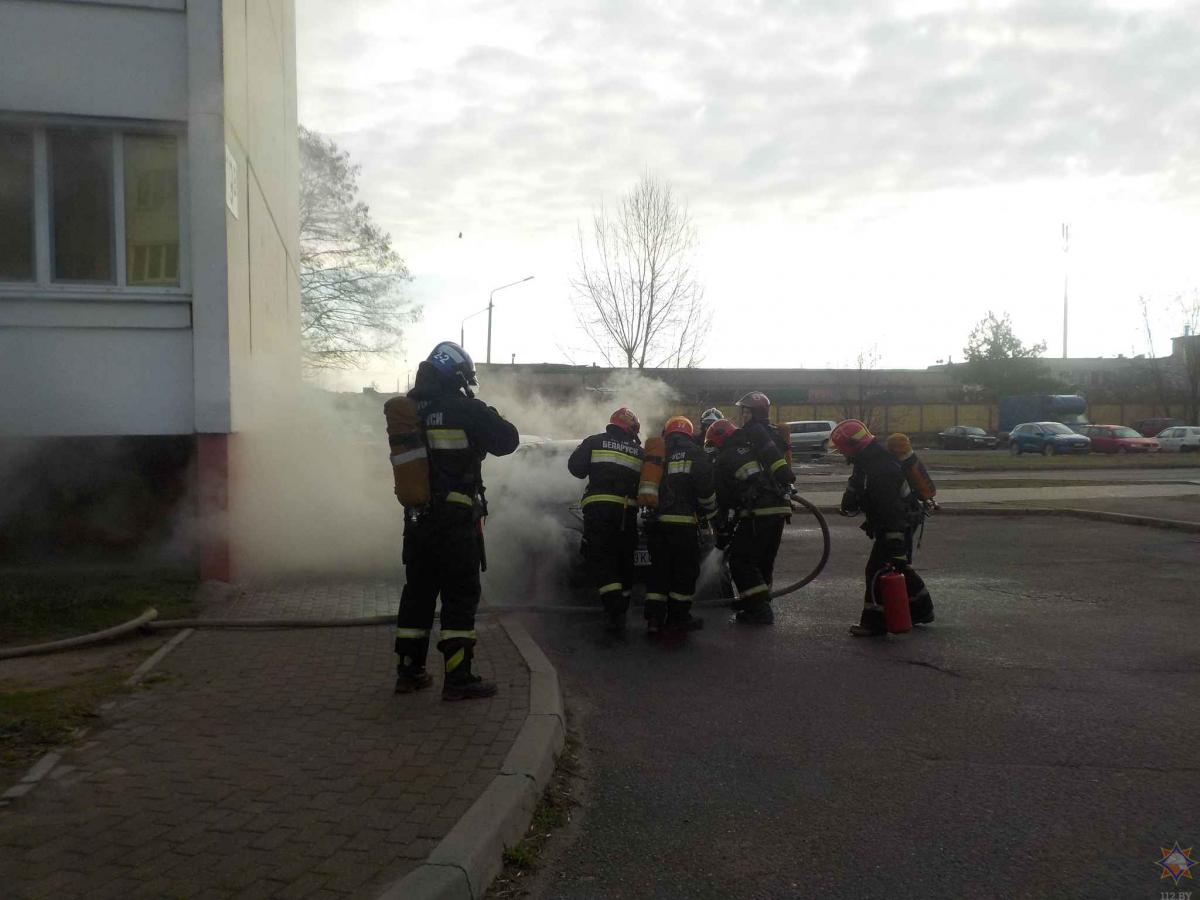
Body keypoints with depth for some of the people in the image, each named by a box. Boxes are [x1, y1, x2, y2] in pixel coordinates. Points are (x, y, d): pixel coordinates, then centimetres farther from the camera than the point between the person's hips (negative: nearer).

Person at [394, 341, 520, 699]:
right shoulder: (466, 408, -11)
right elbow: (507, 440, -6)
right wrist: (486, 415, 11)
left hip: (416, 518, 6)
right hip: (457, 519, -6)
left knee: (417, 592, 15)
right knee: (460, 595, 0)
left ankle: (409, 671, 22)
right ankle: (458, 678, 1)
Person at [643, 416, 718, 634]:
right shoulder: (695, 454, 0)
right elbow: (706, 487, -8)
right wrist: (709, 512, 7)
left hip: (657, 520, 5)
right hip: (684, 521, -4)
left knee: (659, 569, 10)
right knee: (685, 570, 6)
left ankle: (654, 617, 8)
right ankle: (678, 616, 10)